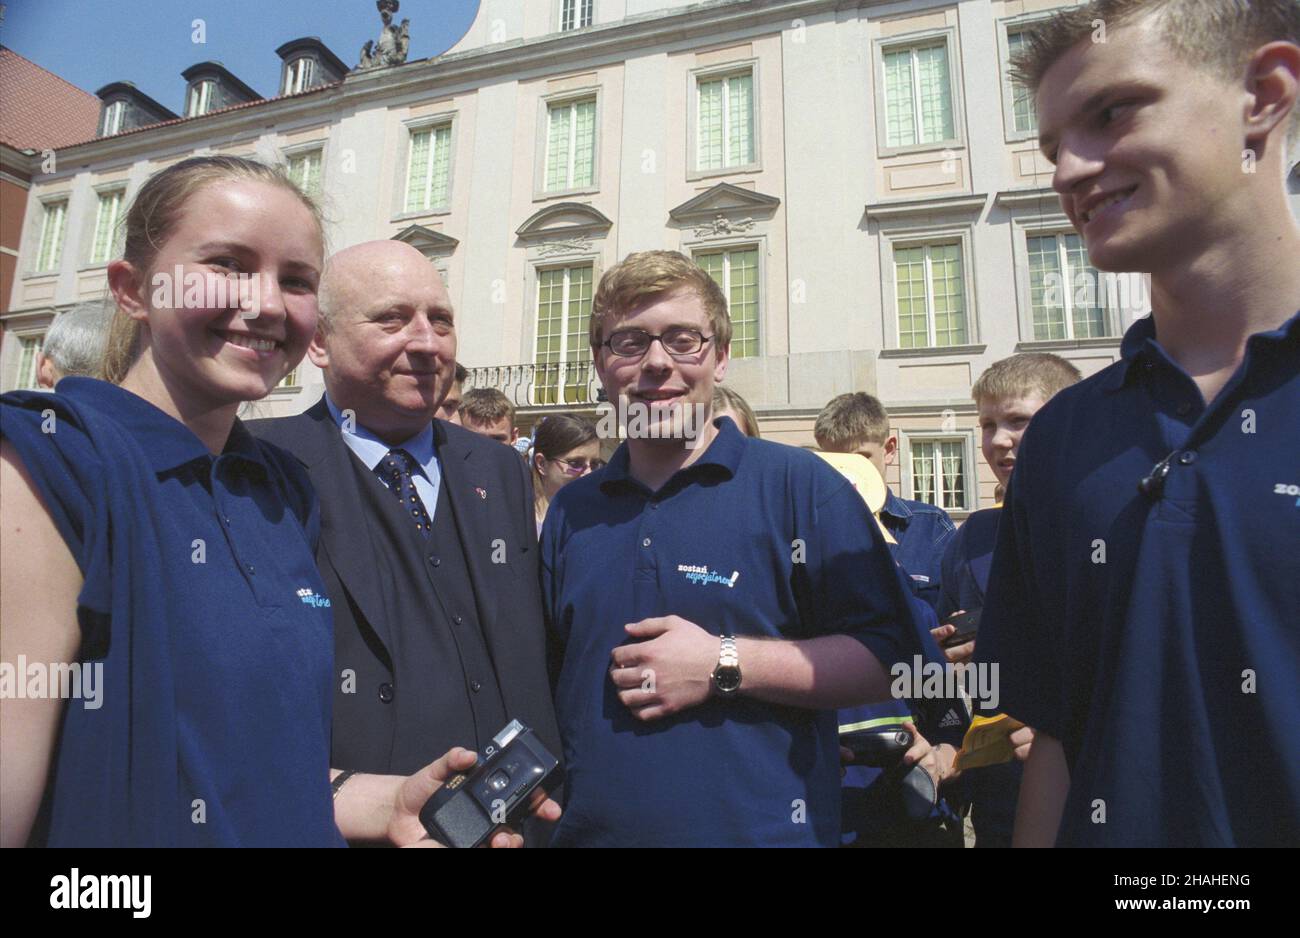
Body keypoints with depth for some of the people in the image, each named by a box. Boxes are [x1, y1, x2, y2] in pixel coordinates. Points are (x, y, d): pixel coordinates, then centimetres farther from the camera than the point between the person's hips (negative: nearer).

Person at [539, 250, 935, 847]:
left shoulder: (801, 486, -9)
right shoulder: (570, 511, 3)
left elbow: (889, 659, -12)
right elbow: (547, 680, 11)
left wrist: (724, 665, -19)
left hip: (765, 830, -3)